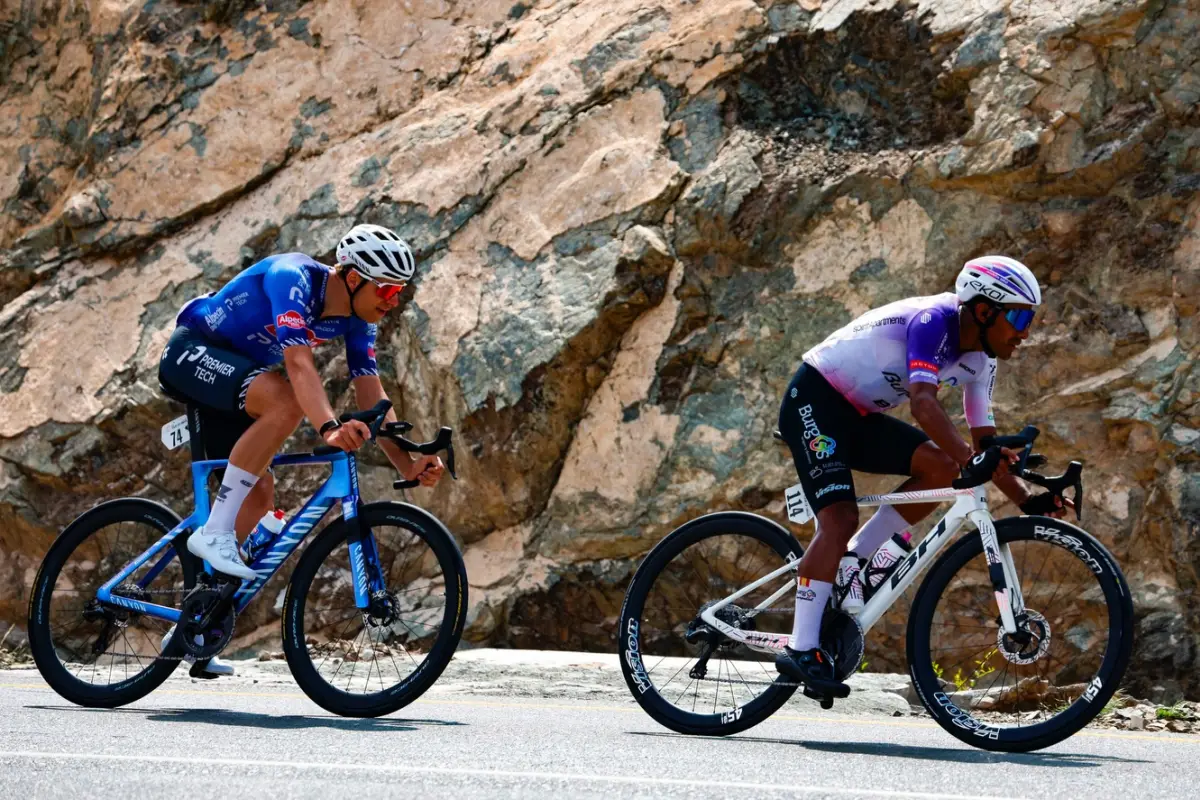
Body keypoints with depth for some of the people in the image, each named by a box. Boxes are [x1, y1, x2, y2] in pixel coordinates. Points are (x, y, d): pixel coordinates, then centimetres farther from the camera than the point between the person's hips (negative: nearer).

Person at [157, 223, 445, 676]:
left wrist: (407, 463, -17)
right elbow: (299, 364, -41)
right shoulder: (293, 280, -28)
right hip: (192, 353, -9)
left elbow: (372, 396, -5)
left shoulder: (356, 321, -3)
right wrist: (330, 429, -55)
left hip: (228, 375, 9)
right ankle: (213, 533, -28)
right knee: (285, 401, -33)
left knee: (259, 494, 2)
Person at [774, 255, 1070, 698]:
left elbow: (984, 437, 5)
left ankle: (852, 562, -3)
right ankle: (801, 650, -24)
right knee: (840, 516, -24)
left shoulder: (980, 359, 1)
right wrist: (971, 459, -52)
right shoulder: (934, 322, -25)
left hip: (860, 415, 8)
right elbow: (923, 403, -40)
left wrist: (1025, 500, -6)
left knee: (942, 468, -13)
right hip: (814, 399, -8)